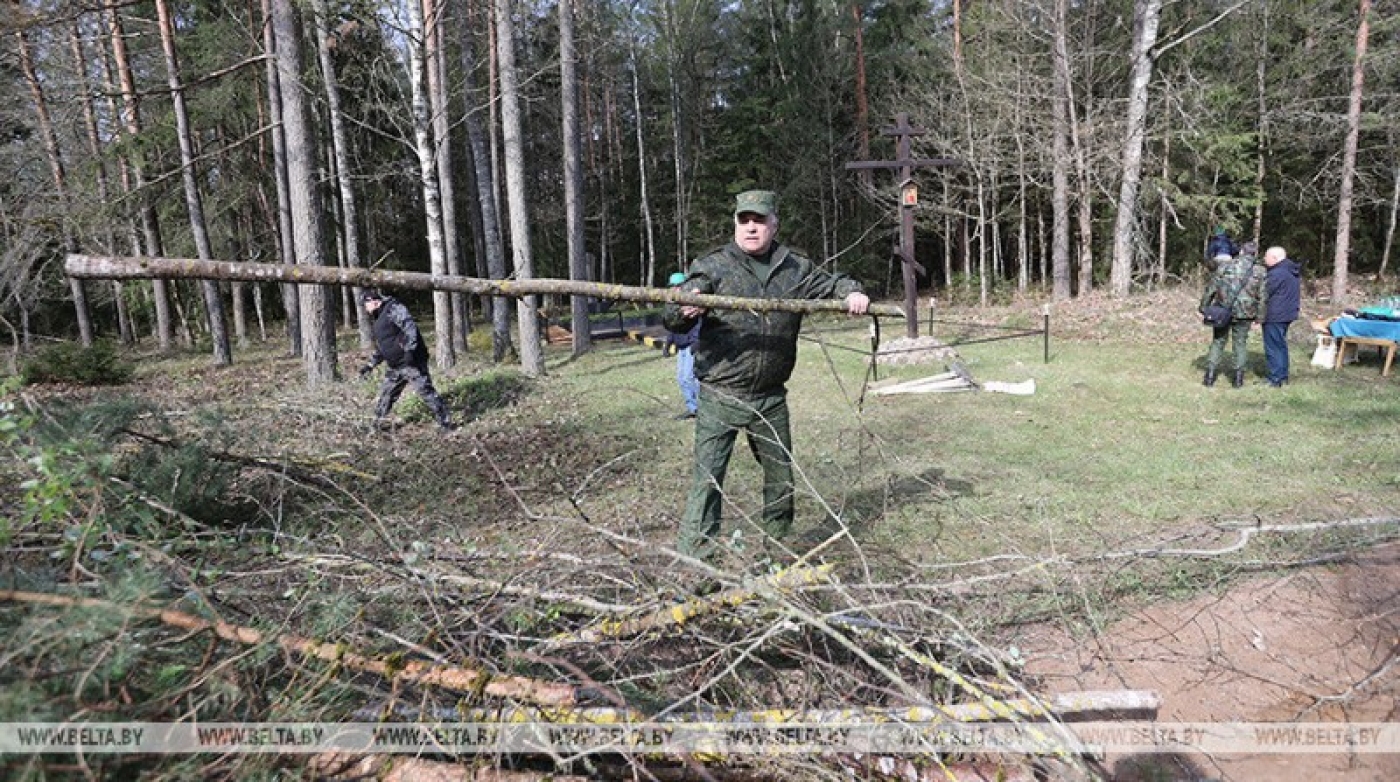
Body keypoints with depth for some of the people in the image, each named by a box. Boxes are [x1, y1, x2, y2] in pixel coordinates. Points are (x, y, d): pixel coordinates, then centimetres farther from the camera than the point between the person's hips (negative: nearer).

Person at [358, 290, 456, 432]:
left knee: (426, 391, -9)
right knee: (386, 395, 15)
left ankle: (445, 423, -4)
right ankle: (377, 424, 28)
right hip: (395, 367, 10)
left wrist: (409, 349, -31)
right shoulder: (379, 320, 22)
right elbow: (380, 348, 31)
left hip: (411, 361, -10)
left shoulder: (393, 308, -7)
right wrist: (370, 365, 26)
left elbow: (410, 326, -22)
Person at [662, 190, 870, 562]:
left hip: (771, 397, 4)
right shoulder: (712, 267, -3)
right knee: (707, 476, -7)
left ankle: (775, 544, 37)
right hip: (720, 395, -4)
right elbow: (672, 320, -9)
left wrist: (852, 292, -5)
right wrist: (684, 311, -33)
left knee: (781, 475, 16)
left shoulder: (794, 269, 7)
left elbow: (831, 283, 19)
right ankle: (693, 556, 2)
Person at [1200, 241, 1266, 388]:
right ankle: (1238, 377, 11)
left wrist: (1204, 306, 5)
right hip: (1244, 313, 0)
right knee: (1240, 343, 11)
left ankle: (1210, 375, 6)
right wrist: (1260, 315, 5)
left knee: (1218, 341, 10)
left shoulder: (1226, 265, -1)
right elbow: (1262, 295, -1)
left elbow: (1211, 286, -2)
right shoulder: (1260, 270, 0)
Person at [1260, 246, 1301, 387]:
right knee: (1281, 345, 17)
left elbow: (1264, 295, -16)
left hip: (1274, 317, -10)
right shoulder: (1290, 271, 12)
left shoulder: (1277, 273, -19)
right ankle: (1283, 376, 24)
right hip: (1286, 315, 10)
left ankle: (1275, 379, -1)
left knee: (1273, 348, -4)